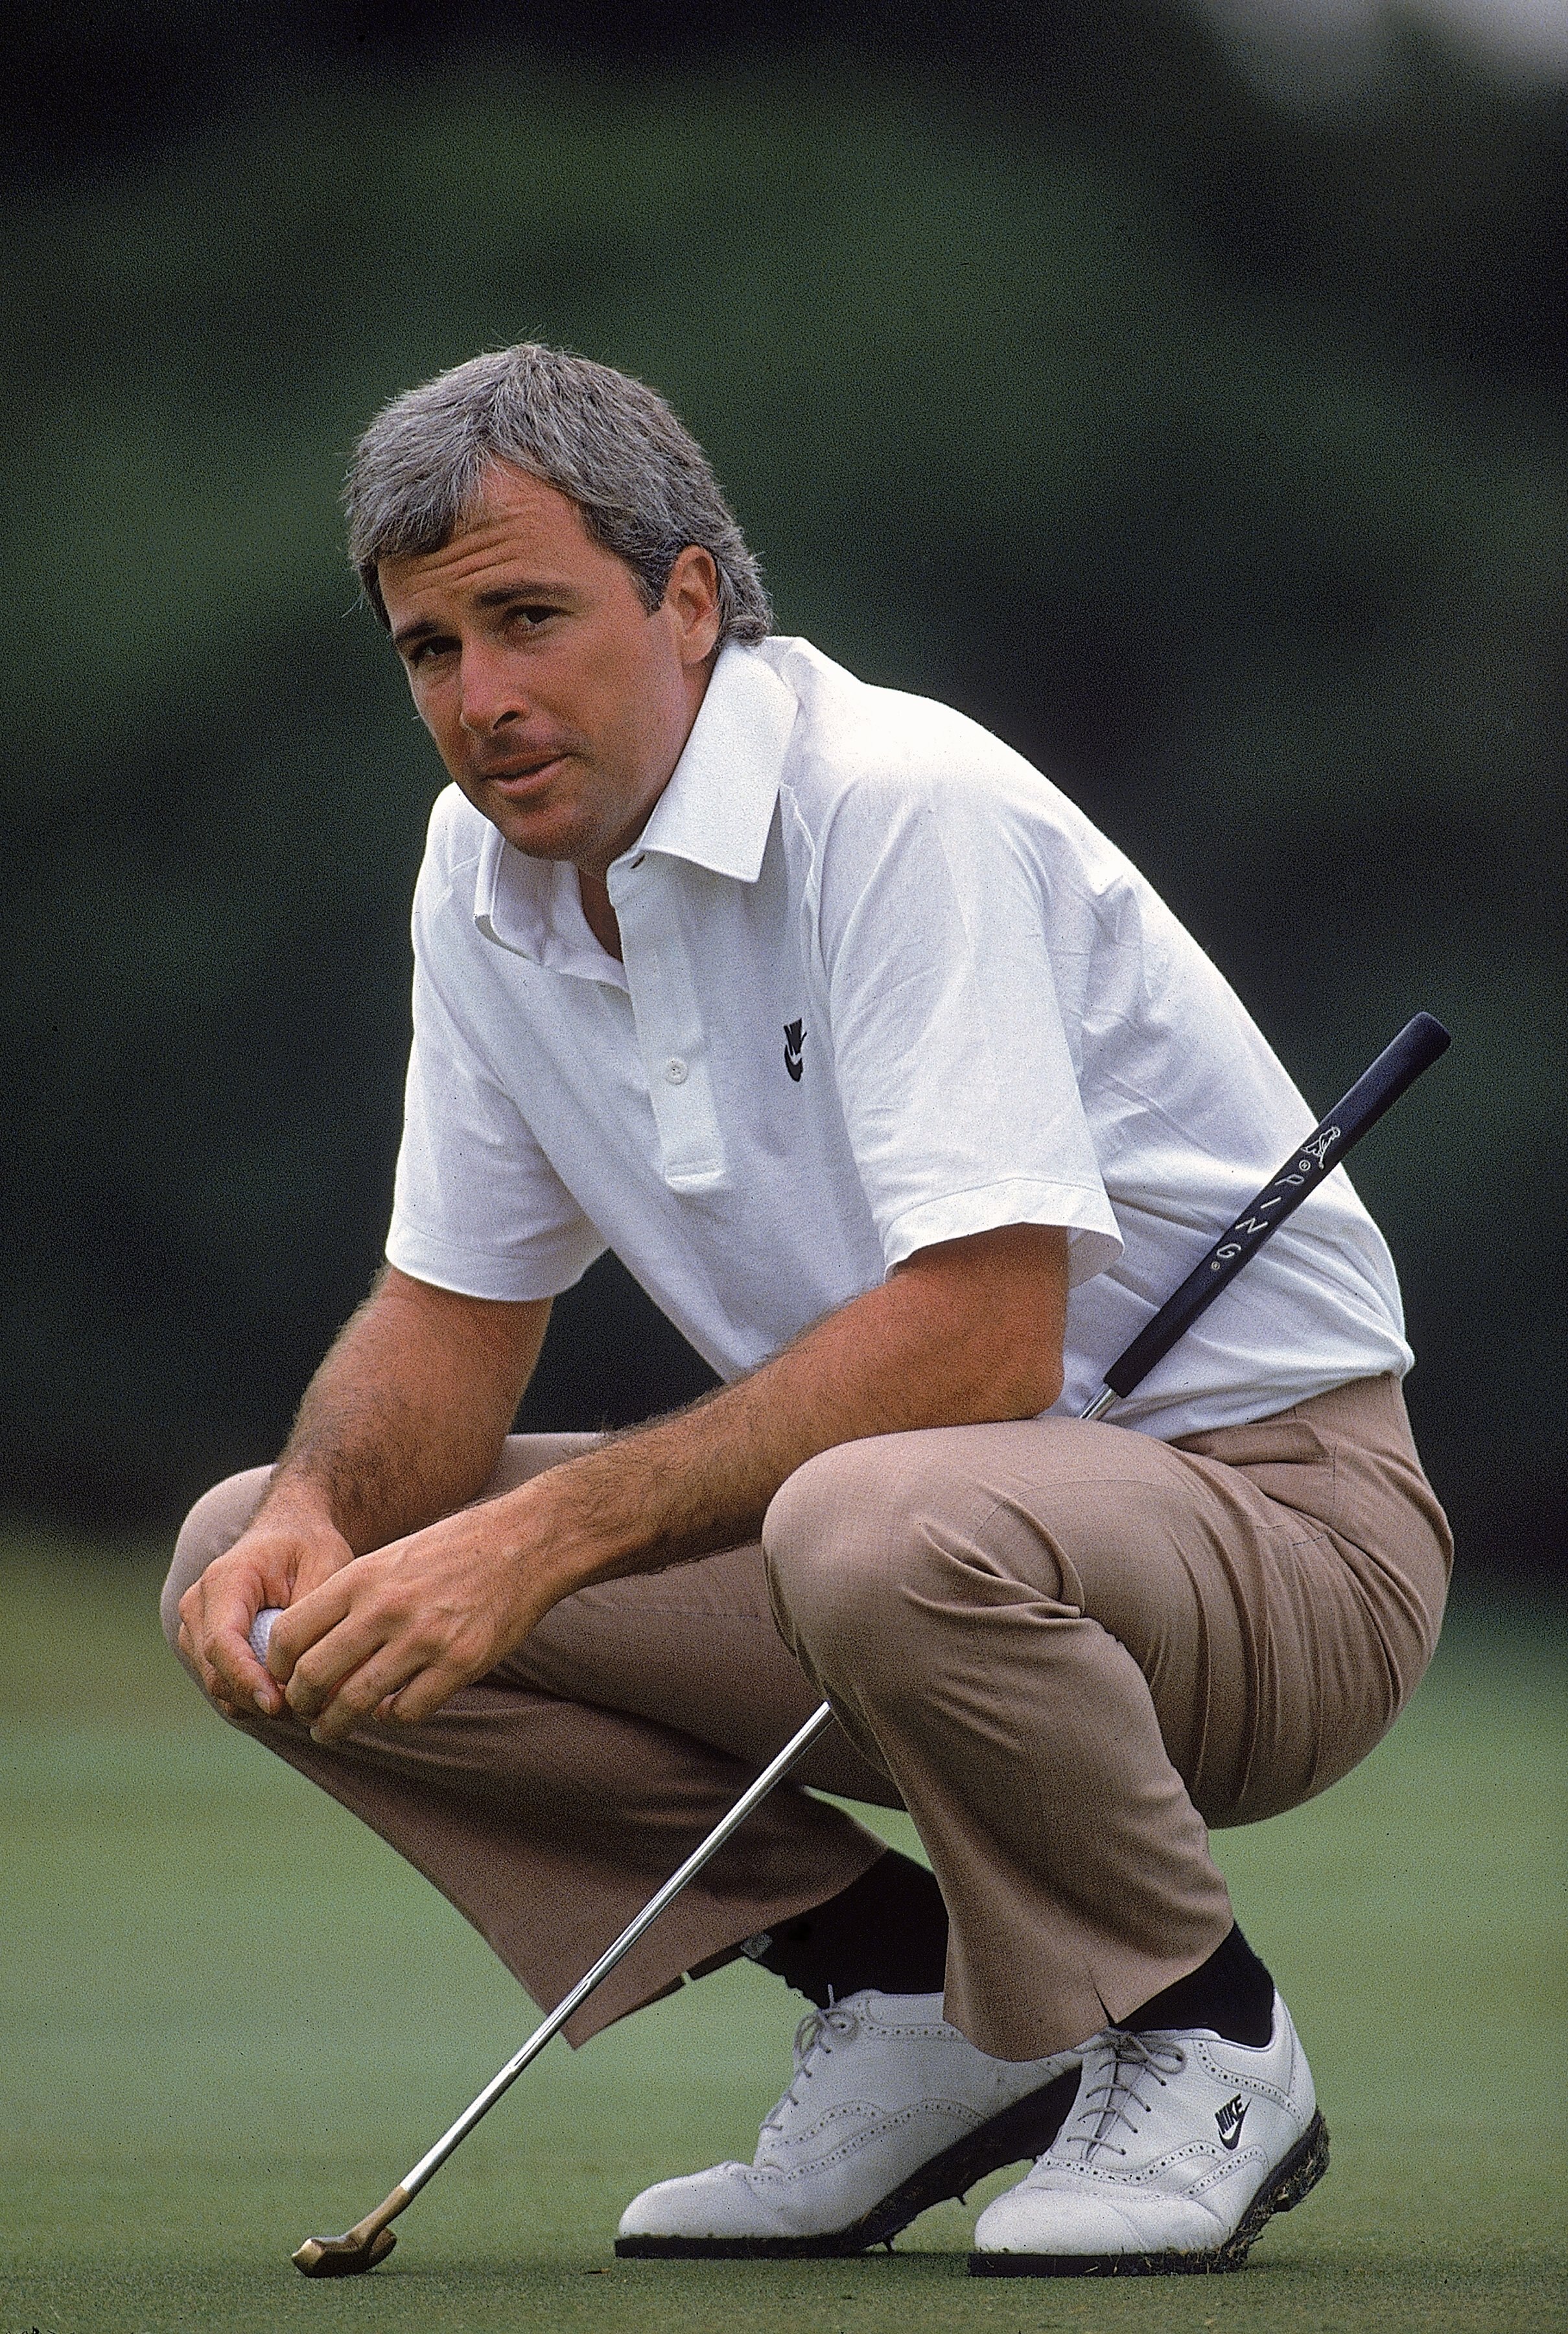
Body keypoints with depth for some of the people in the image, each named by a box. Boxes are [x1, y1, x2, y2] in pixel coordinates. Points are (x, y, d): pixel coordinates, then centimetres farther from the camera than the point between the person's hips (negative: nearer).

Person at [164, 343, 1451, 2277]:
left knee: (886, 1530, -42)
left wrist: (548, 1535, -33)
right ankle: (897, 1991, 3)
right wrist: (315, 1516, -15)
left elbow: (978, 1334, -31)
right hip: (851, 1509, 8)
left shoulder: (905, 811, -23)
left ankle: (1193, 2043, -12)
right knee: (258, 1571, -4)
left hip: (1270, 1499, -8)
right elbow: (450, 1314, 8)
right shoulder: (489, 873, 3)